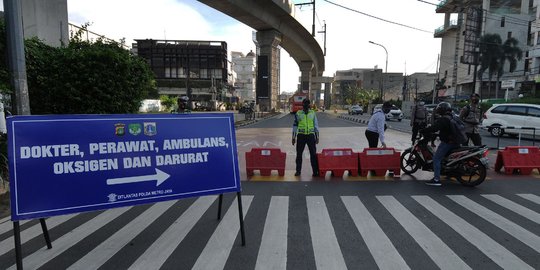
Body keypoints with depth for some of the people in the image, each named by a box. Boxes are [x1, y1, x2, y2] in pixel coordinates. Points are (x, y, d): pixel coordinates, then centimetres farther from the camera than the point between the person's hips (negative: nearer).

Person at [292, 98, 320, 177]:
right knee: (299, 154, 5)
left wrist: (317, 136, 7)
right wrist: (293, 137, 3)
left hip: (311, 135, 0)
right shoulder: (298, 114, 4)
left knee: (313, 154, 0)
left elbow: (316, 125, 10)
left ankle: (315, 171, 8)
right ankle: (298, 171, 17)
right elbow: (295, 125, 7)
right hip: (301, 135, 0)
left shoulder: (313, 113, 7)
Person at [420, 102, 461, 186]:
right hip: (455, 142, 10)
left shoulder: (442, 120, -16)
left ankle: (436, 179, -16)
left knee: (436, 159, -10)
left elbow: (434, 128, -26)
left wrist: (422, 131, -17)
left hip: (447, 142, -10)